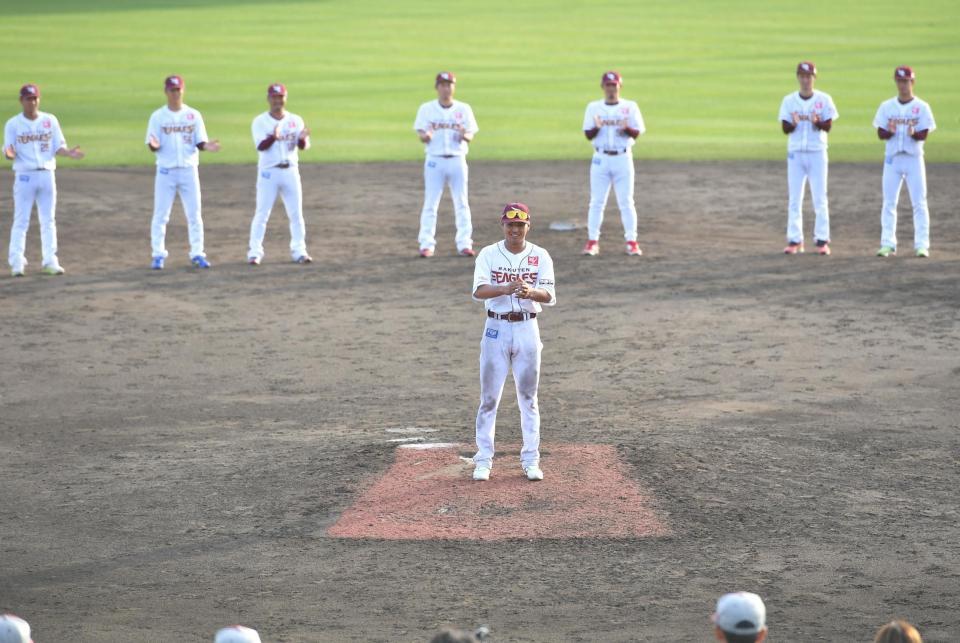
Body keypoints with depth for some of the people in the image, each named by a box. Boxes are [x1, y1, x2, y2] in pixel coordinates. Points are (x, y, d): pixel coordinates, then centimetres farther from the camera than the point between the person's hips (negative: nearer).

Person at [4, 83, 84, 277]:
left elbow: (58, 146, 7)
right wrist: (9, 154, -26)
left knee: (48, 220, 5)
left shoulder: (50, 121, 6)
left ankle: (50, 261, 9)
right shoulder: (13, 124, 1)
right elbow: (8, 150, -3)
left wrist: (69, 152, -13)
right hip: (24, 175, -3)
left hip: (46, 174, 3)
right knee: (21, 220, -4)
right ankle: (17, 263, -1)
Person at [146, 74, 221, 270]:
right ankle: (158, 255, 5)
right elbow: (152, 146, -2)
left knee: (194, 214, 2)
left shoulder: (193, 115, 5)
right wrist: (154, 145, -25)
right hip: (166, 171, -1)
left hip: (188, 170, 1)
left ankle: (197, 254, 8)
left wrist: (207, 146, -19)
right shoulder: (158, 117, 2)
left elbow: (200, 143, 3)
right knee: (160, 215, -1)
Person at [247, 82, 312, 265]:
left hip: (290, 171, 3)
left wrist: (303, 139, -27)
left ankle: (299, 250, 10)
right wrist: (274, 137, -34)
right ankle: (255, 252, -2)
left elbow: (303, 146, -3)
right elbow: (261, 146, -14)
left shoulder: (295, 120, 7)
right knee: (262, 214, -4)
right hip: (268, 172, -3)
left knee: (296, 213, 3)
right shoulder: (260, 122, -1)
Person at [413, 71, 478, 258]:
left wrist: (465, 136, -20)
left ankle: (464, 243, 6)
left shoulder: (464, 109, 6)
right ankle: (426, 244, 1)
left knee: (461, 203, 2)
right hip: (435, 160, -1)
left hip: (457, 160, 1)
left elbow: (470, 137, 4)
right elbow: (421, 135, -1)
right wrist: (425, 136, -25)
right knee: (430, 203, -2)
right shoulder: (426, 109, 3)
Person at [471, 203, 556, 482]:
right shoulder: (489, 255, -2)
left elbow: (550, 296, -11)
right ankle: (483, 460, 9)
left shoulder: (540, 256, 0)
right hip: (496, 328, -1)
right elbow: (479, 291, -17)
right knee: (489, 397, 2)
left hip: (527, 330, 1)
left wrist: (530, 292, -34)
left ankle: (531, 460, 14)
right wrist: (506, 289, -35)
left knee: (528, 398, 7)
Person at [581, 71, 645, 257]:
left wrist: (626, 129, -23)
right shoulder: (593, 108, 6)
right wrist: (597, 127, -20)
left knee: (626, 201, -1)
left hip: (623, 158, -1)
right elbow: (588, 135, 2)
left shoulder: (630, 107, 4)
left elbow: (637, 133, -1)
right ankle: (592, 241, 3)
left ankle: (631, 241, 2)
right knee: (597, 201, 0)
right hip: (601, 159, 1)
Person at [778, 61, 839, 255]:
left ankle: (822, 240, 2)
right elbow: (785, 128, 1)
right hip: (795, 152, 2)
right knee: (794, 198, 2)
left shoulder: (824, 99, 1)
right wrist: (793, 123, -21)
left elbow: (828, 126, -2)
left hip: (817, 152, -2)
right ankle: (794, 240, 6)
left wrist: (816, 122, -23)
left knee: (820, 197, -2)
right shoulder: (789, 100, 4)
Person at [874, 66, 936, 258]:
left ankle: (922, 244, -2)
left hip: (914, 158, -2)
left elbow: (924, 134, -5)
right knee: (889, 202, 1)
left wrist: (914, 134, -27)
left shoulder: (922, 107, 0)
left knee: (919, 202, -4)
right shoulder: (887, 107, 6)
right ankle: (887, 244, 4)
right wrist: (890, 132, -19)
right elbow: (880, 134, 4)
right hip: (892, 158, 2)